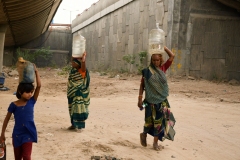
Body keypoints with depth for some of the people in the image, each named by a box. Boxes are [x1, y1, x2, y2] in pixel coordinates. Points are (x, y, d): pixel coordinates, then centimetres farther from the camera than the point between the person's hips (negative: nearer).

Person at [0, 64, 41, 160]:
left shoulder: (31, 102, -6)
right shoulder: (14, 105, -7)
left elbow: (39, 86, -14)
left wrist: (36, 71, -15)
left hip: (28, 134, -1)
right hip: (17, 135, 1)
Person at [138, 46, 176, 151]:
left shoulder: (163, 68, 2)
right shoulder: (147, 71, -6)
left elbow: (172, 56, 1)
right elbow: (142, 85, -2)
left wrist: (163, 47, -3)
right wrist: (140, 99, -6)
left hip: (162, 101, 3)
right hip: (151, 101, -3)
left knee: (159, 121, 7)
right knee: (149, 121, 2)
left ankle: (155, 143, 20)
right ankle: (144, 134, 32)